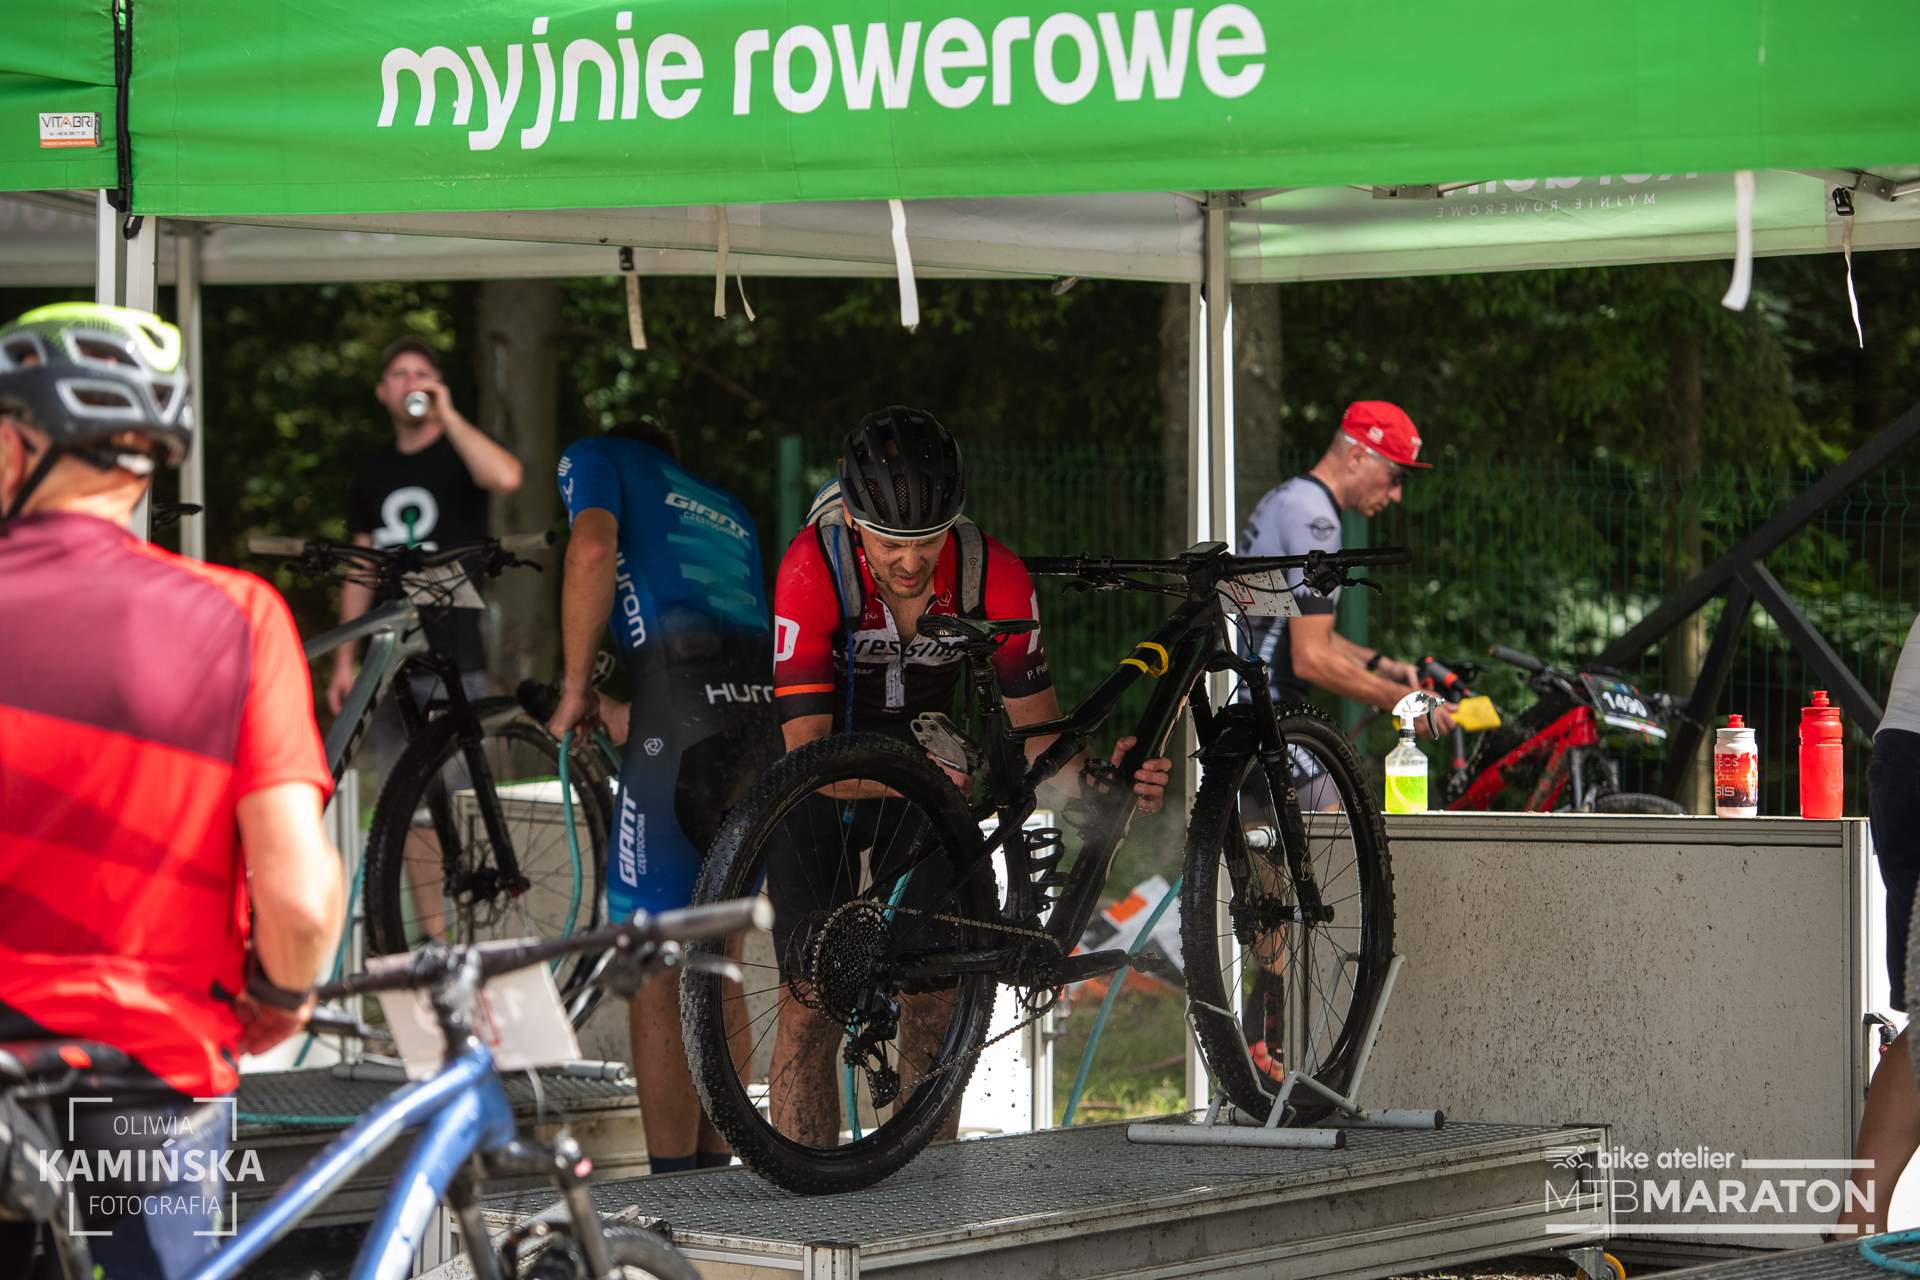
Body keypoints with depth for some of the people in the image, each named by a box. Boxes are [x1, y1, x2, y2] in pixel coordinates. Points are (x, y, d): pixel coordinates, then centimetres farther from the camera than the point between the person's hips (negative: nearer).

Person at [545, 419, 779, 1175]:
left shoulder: (596, 459, 16)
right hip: (772, 703, 7)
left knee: (652, 967, -1)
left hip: (687, 700, -6)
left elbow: (593, 550, -5)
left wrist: (575, 688, 2)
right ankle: (715, 1174, 20)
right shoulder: (725, 509, 35)